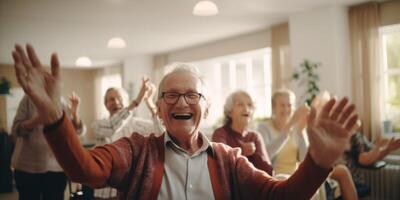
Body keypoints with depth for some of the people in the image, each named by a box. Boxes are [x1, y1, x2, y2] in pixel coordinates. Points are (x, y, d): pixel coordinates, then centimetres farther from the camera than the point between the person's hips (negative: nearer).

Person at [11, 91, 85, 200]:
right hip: (28, 166, -1)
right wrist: (34, 121, -25)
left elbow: (79, 130, 0)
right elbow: (16, 129, -6)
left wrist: (75, 114, -20)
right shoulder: (28, 99, -3)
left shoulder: (61, 102, 2)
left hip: (57, 167, 2)